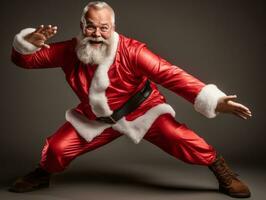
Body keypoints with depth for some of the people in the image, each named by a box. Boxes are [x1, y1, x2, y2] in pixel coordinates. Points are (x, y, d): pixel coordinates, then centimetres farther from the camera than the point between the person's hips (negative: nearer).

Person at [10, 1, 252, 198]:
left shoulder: (131, 51, -28)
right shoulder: (69, 51, -15)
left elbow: (171, 74, -33)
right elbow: (25, 59, -6)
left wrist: (213, 100, -40)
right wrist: (28, 42, -31)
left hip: (142, 110, -3)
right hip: (96, 117, 4)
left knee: (179, 137, -23)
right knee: (57, 149, -3)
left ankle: (223, 174, 1)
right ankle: (41, 175, 34)